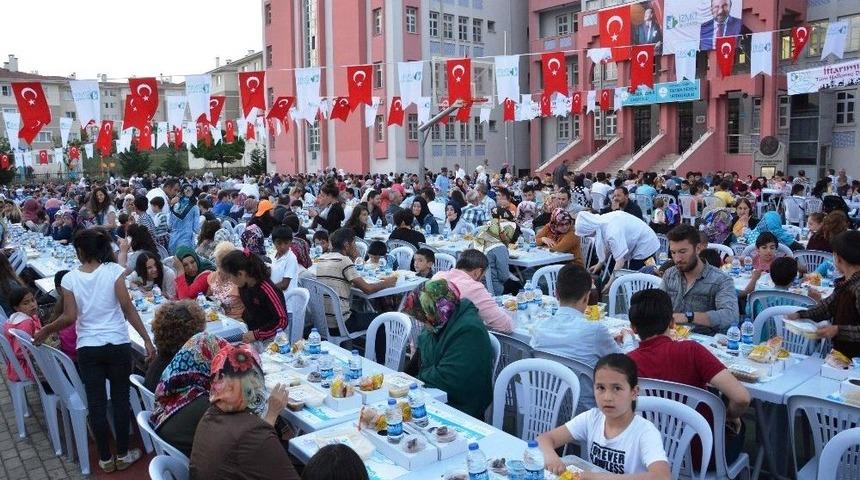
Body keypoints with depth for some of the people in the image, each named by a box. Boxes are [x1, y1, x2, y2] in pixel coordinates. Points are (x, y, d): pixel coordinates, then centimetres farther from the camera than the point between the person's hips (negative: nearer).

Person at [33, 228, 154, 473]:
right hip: (118, 344, -1)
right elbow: (128, 308, -12)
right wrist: (147, 339, -9)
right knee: (120, 398, 11)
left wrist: (45, 330, 12)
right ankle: (123, 455, 22)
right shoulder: (113, 270, -7)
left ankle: (105, 459, 23)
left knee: (96, 403, 11)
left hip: (87, 348, 1)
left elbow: (70, 318, -7)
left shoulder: (70, 278, -3)